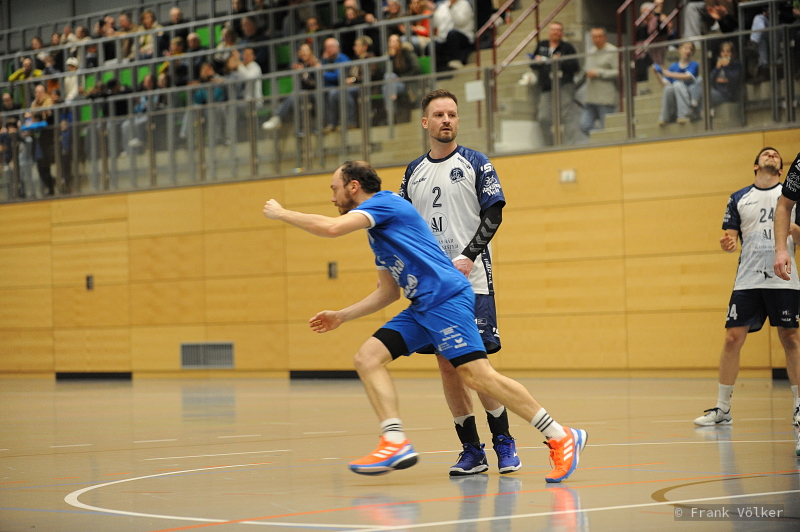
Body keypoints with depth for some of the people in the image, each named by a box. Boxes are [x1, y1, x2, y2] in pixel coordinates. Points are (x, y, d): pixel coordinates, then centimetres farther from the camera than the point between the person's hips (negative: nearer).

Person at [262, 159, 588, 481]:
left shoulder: (385, 201, -3)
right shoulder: (376, 235, 25)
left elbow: (332, 228, -19)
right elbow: (389, 292, 29)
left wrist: (282, 213, -5)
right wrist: (342, 316, 24)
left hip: (447, 297, -10)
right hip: (421, 308, 10)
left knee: (477, 375, -17)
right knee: (367, 358, -3)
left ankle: (561, 438, -11)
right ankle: (396, 443, -15)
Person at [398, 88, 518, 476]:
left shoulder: (476, 164, 0)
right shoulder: (414, 172, 13)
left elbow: (493, 215, -6)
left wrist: (468, 257, -18)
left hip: (471, 280, -4)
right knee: (446, 365, 3)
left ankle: (503, 443, 4)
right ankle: (471, 451, 9)